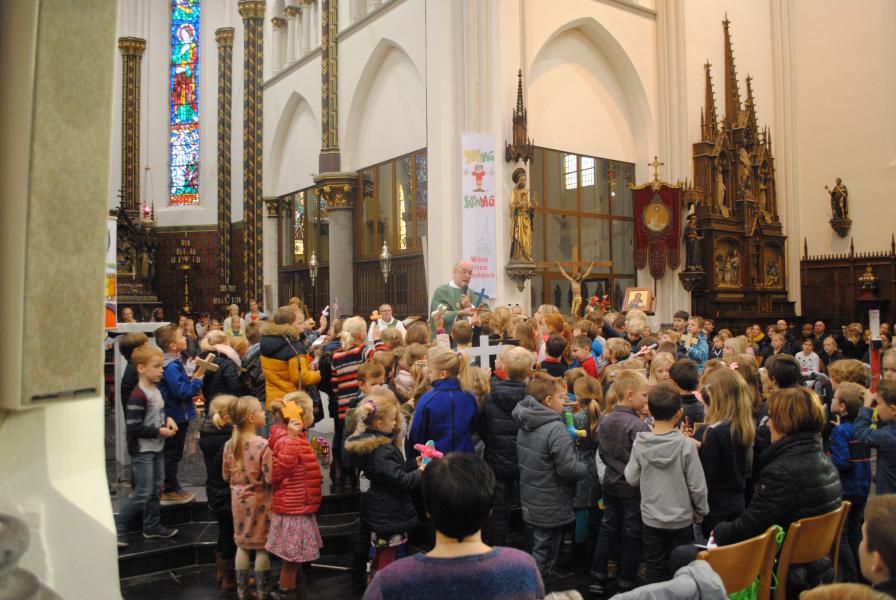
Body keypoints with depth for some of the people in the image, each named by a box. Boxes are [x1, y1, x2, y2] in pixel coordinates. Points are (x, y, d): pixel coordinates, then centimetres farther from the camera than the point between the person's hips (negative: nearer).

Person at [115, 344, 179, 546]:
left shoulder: (156, 391, 7)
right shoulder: (138, 396, -21)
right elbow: (133, 427, -24)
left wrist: (168, 419, 3)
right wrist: (159, 431, -19)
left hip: (156, 449, 9)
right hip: (142, 450, -9)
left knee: (155, 489, 17)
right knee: (142, 493, -6)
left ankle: (152, 526, 29)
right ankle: (117, 529, 6)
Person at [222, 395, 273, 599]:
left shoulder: (229, 444, -5)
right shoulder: (263, 445, -24)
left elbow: (226, 475, 6)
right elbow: (270, 479, -22)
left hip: (239, 499, 5)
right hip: (259, 500, -5)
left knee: (242, 545, 17)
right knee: (261, 547, 8)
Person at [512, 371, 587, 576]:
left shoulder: (525, 425, 3)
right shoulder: (555, 429, -23)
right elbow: (568, 468, -26)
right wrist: (584, 469, -5)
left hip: (529, 503, 8)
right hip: (550, 508, -8)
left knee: (536, 552, 22)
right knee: (543, 559, 5)